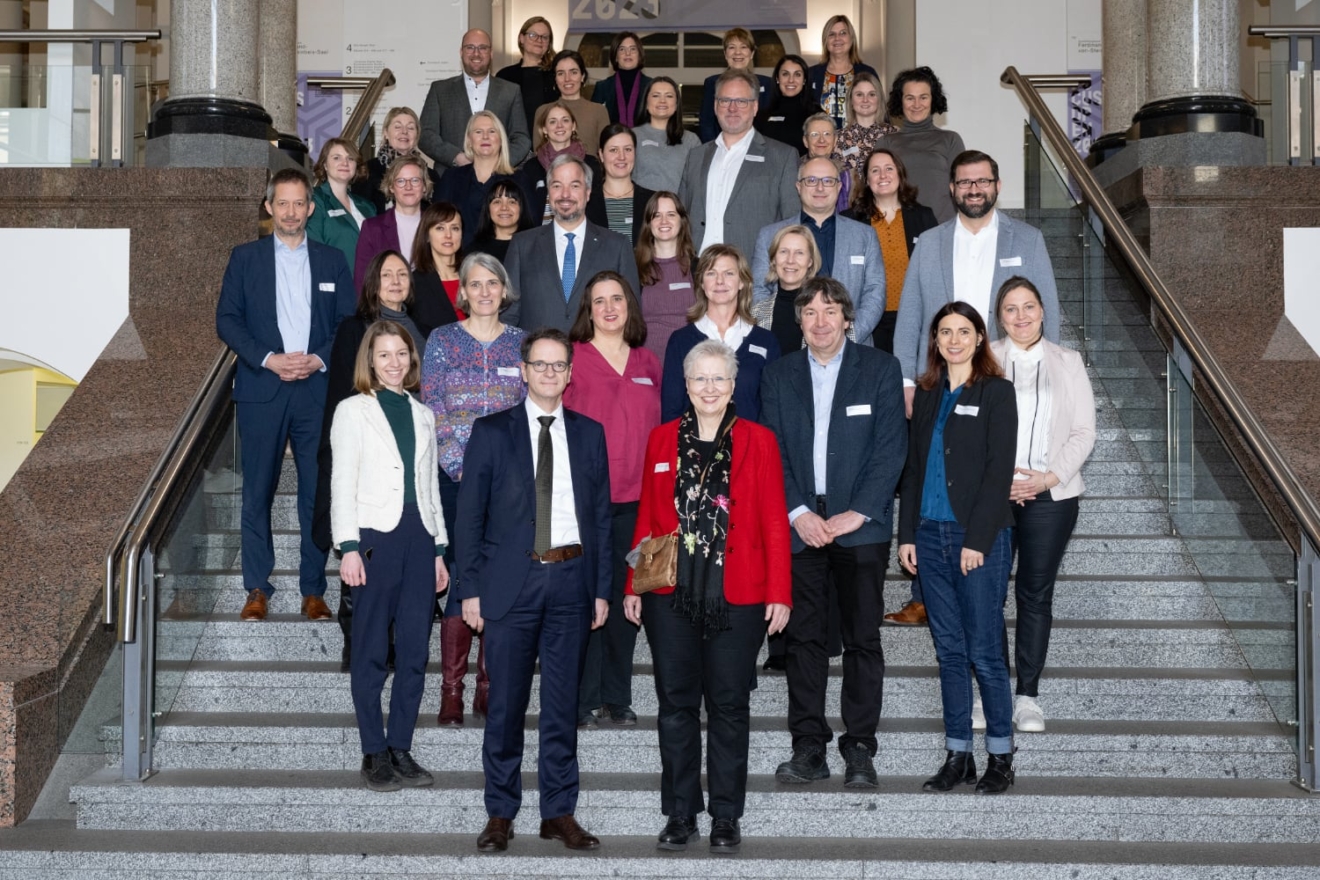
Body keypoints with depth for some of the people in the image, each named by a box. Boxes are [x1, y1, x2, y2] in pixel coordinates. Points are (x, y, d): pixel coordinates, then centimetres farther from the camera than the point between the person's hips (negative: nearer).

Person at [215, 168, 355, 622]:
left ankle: (313, 591, 8)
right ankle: (257, 590, 9)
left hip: (318, 391, 1)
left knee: (318, 493, 0)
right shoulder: (245, 257, 8)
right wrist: (268, 359, -10)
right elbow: (227, 320, 2)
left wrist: (319, 359, -8)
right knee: (257, 493, 1)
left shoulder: (332, 260, 12)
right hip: (261, 391, -1)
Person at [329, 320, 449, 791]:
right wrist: (348, 547, -10)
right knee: (372, 652, 1)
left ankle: (401, 749, 13)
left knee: (415, 652, 4)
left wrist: (439, 549, 14)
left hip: (419, 538, 4)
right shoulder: (353, 411, 4)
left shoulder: (422, 415, 16)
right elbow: (342, 484, -2)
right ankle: (374, 753, 9)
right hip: (376, 538, -4)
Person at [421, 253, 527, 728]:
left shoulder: (521, 343, 9)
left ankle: (489, 688, 12)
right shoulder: (442, 340, 4)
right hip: (456, 478, -2)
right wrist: (463, 468, -9)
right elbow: (432, 411, -1)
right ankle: (451, 691, 2)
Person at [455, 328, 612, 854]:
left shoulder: (589, 434, 10)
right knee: (506, 704, 3)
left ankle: (559, 813, 17)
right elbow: (469, 515, 2)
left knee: (563, 704, 7)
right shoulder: (491, 432, 4)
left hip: (571, 579, 2)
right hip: (511, 581, -2)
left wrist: (602, 588, 5)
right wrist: (470, 588, -4)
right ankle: (500, 814, 14)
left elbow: (601, 514, 11)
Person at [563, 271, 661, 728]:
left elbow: (660, 429, 16)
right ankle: (583, 698, 10)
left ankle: (617, 697, 19)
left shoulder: (649, 365, 12)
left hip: (635, 498, 4)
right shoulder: (571, 358, 0)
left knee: (626, 598, 8)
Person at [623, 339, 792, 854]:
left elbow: (774, 522, -1)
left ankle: (726, 817, 17)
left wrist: (779, 593, -7)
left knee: (729, 706, 5)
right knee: (676, 704, 7)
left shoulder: (758, 441, 2)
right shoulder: (662, 440, 8)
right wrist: (633, 586, 5)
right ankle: (680, 815, 18)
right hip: (671, 597, 2)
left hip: (736, 598, -2)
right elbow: (646, 518, 9)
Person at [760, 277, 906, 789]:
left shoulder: (880, 369, 3)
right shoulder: (779, 374, 10)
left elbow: (891, 448, -3)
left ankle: (859, 750, 10)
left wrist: (856, 514, -10)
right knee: (802, 639, 3)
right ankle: (808, 748, 11)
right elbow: (770, 451, 5)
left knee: (863, 640, 2)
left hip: (861, 526, -2)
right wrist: (798, 513, -7)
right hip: (798, 525, 2)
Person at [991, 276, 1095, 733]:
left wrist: (1049, 477, -7)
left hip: (1051, 494, 1)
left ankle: (1028, 695, 10)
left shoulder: (1067, 362, 10)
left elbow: (1083, 432, 6)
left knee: (1036, 593, 3)